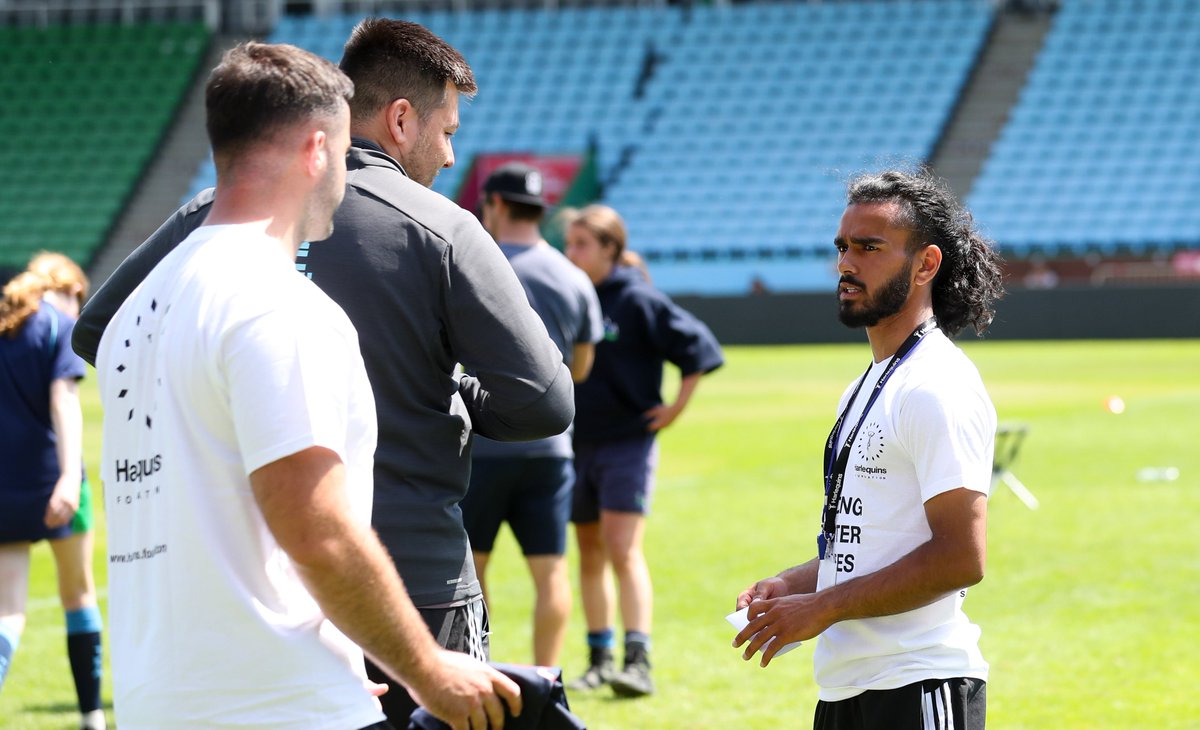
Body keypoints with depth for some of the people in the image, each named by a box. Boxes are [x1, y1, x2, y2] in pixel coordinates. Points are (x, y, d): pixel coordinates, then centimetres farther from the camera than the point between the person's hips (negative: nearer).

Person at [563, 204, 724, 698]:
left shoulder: (637, 300, -9)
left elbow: (697, 346, -9)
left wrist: (678, 406, -8)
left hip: (628, 442, -6)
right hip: (576, 444, 6)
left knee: (623, 550, -14)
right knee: (590, 555, 10)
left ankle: (638, 661, -16)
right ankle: (599, 660, 18)